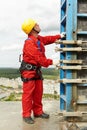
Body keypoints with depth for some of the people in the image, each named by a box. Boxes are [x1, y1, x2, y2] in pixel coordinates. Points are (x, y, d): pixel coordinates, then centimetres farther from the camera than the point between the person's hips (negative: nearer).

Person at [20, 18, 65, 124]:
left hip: (36, 69, 10)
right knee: (28, 92, -5)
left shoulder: (39, 39, 8)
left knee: (38, 92, 13)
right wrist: (51, 62, -19)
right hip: (29, 69, -9)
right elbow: (38, 57, -24)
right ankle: (26, 115, 4)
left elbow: (48, 39, 25)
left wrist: (59, 36, 18)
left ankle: (38, 112, 25)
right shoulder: (29, 42, -21)